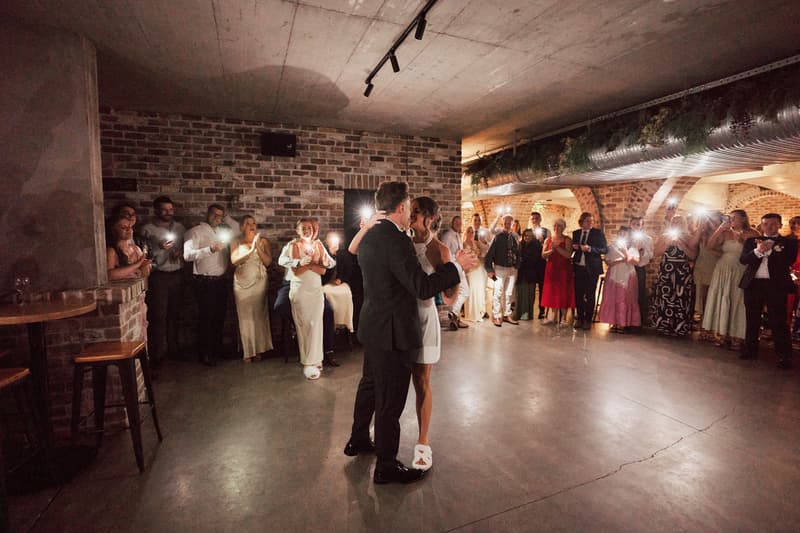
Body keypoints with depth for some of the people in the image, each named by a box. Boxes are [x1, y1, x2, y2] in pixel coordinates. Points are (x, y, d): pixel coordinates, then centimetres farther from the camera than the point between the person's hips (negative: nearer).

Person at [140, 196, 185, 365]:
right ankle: (159, 353, 10)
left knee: (174, 313, 11)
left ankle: (173, 348, 23)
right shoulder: (147, 229, -3)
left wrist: (181, 253, -5)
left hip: (177, 274, 4)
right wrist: (160, 248, -22)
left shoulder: (180, 227, 10)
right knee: (158, 315, -1)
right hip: (158, 276, -4)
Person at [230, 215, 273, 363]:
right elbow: (234, 260, -8)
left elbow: (268, 262, -3)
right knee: (245, 316, 0)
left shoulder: (263, 241, 5)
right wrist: (251, 249, -17)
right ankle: (247, 351, 8)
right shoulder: (236, 242, 6)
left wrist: (258, 246, -13)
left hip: (259, 281, 0)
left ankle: (258, 349, 10)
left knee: (258, 315, -1)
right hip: (242, 282, 0)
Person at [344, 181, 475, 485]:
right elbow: (423, 287, -24)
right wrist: (457, 266, -13)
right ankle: (386, 466, 24)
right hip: (392, 332, -10)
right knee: (390, 401, 6)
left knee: (370, 385, 26)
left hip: (372, 328, 10)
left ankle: (358, 440, 46)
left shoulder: (369, 238, 6)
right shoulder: (396, 240, -23)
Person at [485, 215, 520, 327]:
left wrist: (517, 266, 8)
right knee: (498, 293, -3)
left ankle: (507, 315, 23)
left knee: (509, 293, 12)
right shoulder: (498, 237, -6)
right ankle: (496, 316, 6)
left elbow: (517, 253, 16)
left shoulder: (514, 237, 7)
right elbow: (490, 253, -8)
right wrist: (489, 269, -12)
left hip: (512, 269, 5)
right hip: (500, 268, -5)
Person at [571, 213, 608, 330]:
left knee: (590, 295, 2)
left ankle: (588, 320, 11)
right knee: (578, 294, 7)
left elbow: (605, 249, -6)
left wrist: (590, 249, -19)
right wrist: (574, 247, -3)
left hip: (592, 268, -3)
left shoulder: (598, 233, -1)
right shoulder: (576, 233, 9)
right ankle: (580, 318, 18)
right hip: (578, 267, 3)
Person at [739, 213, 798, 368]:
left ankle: (784, 355, 6)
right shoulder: (751, 241, 10)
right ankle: (750, 349, 22)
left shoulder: (789, 242, 5)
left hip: (776, 285, -2)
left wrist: (769, 250, -15)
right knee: (752, 320, 11)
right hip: (753, 284, 3)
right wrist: (758, 251, -19)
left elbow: (788, 261, -10)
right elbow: (743, 259, -3)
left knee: (778, 322, -2)